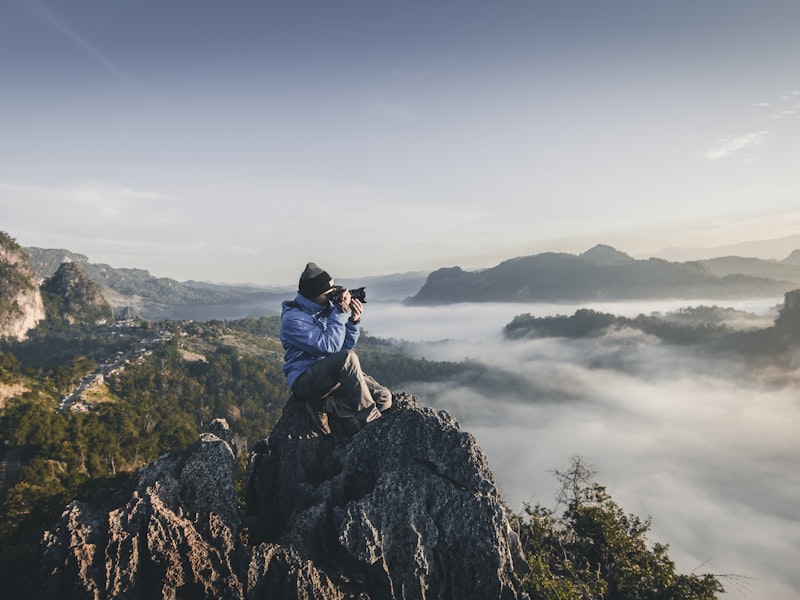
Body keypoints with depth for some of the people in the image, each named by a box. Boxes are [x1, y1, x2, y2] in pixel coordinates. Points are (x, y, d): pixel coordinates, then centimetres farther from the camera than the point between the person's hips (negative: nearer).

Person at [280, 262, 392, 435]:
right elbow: (330, 346, -24)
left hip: (335, 373, 8)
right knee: (348, 358, -36)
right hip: (305, 380, -7)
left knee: (384, 398, -9)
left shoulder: (326, 307, 6)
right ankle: (372, 423, -25)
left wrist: (353, 321, -8)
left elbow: (346, 346, 8)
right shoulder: (293, 319, -15)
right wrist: (340, 313, -21)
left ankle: (323, 406, -8)